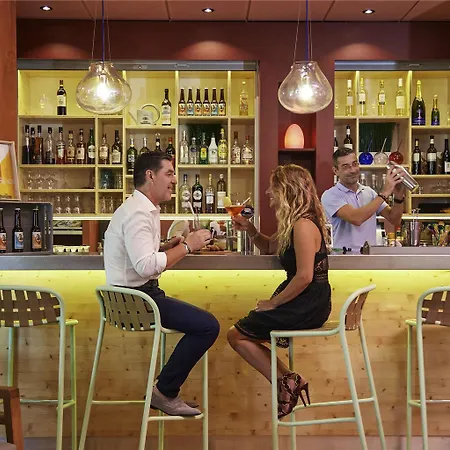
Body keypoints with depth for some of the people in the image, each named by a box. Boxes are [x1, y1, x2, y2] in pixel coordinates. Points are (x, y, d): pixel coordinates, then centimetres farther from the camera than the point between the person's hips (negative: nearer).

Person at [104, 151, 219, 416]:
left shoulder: (144, 210, 16)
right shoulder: (137, 213, -18)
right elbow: (146, 266, -29)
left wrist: (176, 244, 4)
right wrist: (186, 246, -20)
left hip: (134, 295, 11)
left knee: (201, 321, 22)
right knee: (208, 325, -15)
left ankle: (167, 391, 22)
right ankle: (165, 392, -3)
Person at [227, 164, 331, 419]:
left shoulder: (303, 225, -20)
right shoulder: (295, 224, 11)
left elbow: (305, 276, -26)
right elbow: (270, 248, 26)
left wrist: (273, 303, -15)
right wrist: (251, 230, 7)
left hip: (307, 307, -10)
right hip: (306, 303, 10)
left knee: (236, 335, 1)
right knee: (245, 331, 17)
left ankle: (286, 381, 2)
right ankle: (288, 382, 11)